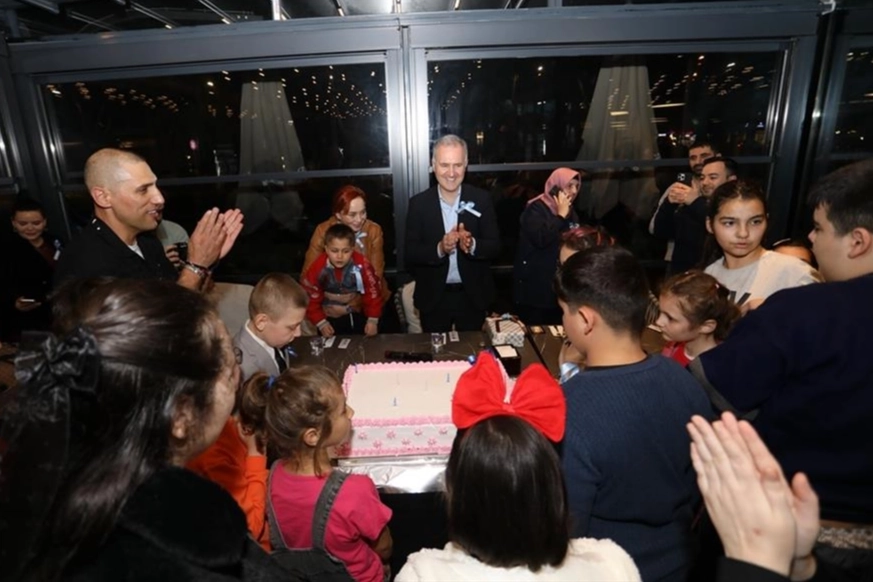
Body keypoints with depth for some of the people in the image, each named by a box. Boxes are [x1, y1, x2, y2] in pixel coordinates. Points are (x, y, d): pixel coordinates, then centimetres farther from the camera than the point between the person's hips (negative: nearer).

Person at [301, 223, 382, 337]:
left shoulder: (361, 265, -22)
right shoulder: (318, 268, -19)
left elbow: (373, 292, -11)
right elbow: (311, 298, -8)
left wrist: (373, 319, -10)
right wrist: (321, 322, -10)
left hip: (357, 314, 0)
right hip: (330, 317, 0)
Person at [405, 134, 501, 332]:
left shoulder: (482, 199, -6)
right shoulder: (418, 203, -7)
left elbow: (495, 246, -7)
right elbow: (410, 253, -10)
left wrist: (472, 245, -28)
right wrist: (439, 249, -28)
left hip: (473, 297, 1)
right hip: (433, 298, 0)